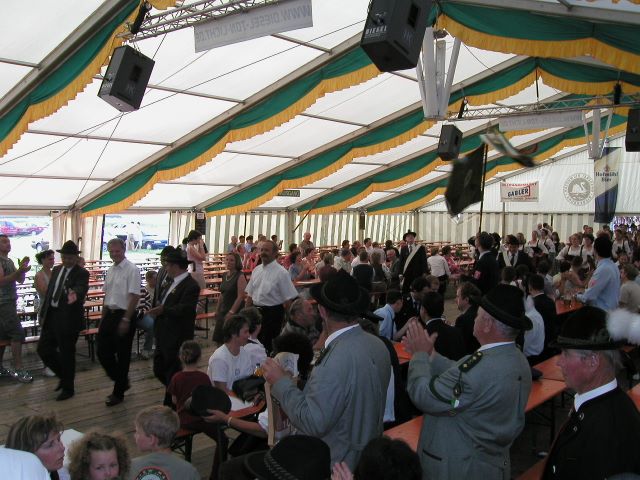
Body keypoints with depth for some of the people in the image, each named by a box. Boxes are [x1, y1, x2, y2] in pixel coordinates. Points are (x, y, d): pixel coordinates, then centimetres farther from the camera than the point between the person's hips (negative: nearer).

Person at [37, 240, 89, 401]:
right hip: (51, 316, 7)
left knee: (67, 354, 2)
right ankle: (64, 375, 31)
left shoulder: (81, 273, -10)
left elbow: (81, 288, -31)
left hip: (68, 319, -7)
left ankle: (68, 388, 20)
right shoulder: (56, 270, 12)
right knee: (43, 349, 10)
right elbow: (49, 292, 17)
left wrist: (75, 295, -53)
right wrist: (44, 313, 14)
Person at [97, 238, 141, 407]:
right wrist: (103, 318, 17)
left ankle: (118, 392, 18)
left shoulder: (131, 270, -13)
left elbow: (134, 297, -17)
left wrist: (126, 320, -19)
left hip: (124, 316, -7)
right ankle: (121, 381, 28)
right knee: (103, 351, 7)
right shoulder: (110, 270, 11)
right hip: (110, 314, 7)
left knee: (122, 355, 4)